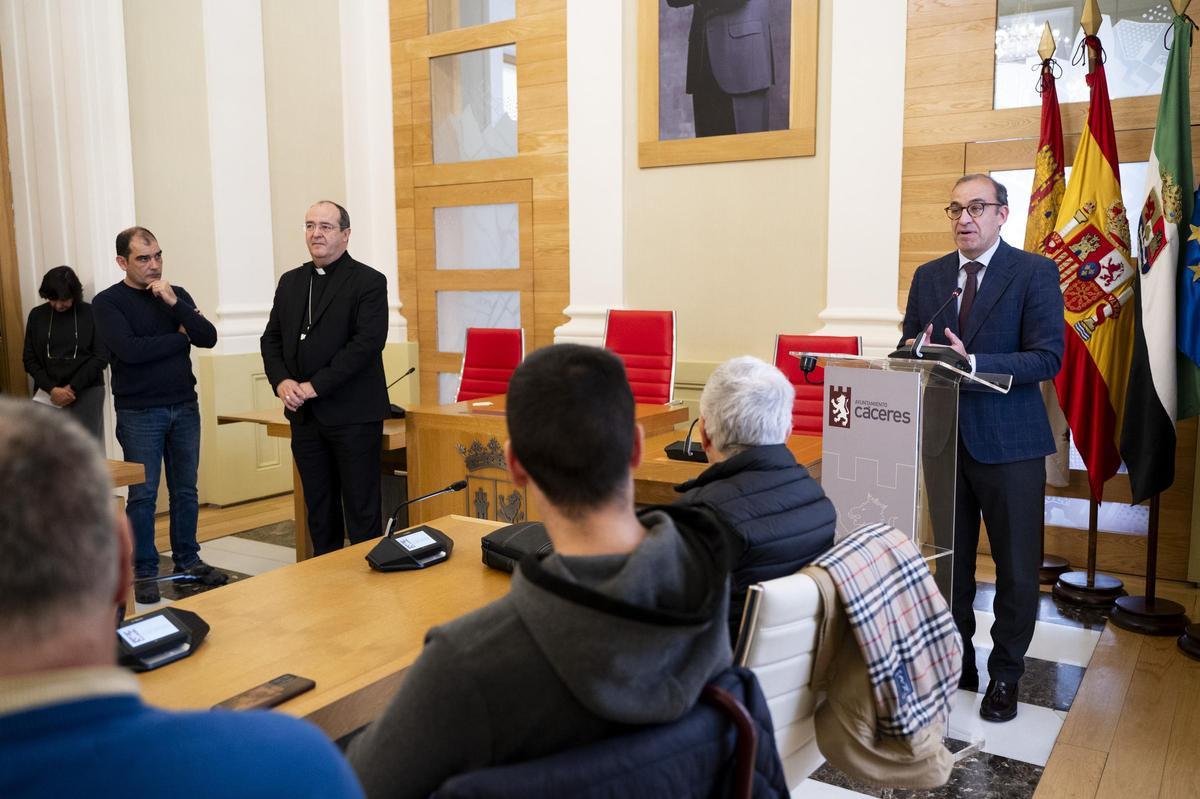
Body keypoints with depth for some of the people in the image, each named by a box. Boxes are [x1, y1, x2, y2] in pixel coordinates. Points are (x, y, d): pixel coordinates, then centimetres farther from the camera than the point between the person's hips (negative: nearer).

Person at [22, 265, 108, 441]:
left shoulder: (91, 314, -1)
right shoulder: (37, 315, 6)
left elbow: (101, 357, -3)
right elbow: (30, 360, 6)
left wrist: (72, 387, -10)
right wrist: (52, 389, -9)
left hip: (86, 392, -2)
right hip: (48, 394, 2)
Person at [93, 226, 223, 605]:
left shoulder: (177, 294, 8)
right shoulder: (108, 302, -4)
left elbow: (208, 338, -4)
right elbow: (130, 349, -19)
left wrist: (174, 303, -16)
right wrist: (180, 337, -7)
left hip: (184, 407, 4)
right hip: (139, 413, -4)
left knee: (186, 490, 10)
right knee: (143, 494, 1)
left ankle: (187, 560, 22)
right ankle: (145, 571, 12)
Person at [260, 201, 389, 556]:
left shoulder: (369, 281, -5)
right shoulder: (290, 282, 15)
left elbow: (368, 342, -16)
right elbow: (271, 339, 15)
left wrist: (316, 386, -17)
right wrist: (281, 381, -5)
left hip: (352, 415, -6)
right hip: (304, 416, 6)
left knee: (361, 509, 0)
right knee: (318, 508, 14)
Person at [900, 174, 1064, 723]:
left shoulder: (1034, 272, -4)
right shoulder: (929, 276, 10)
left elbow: (1047, 358, -13)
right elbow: (908, 347, 12)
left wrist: (972, 363, -25)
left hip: (1008, 441, -3)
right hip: (942, 437, 4)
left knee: (1016, 567, 6)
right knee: (948, 560, 13)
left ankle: (1005, 676, 24)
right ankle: (956, 662, 30)